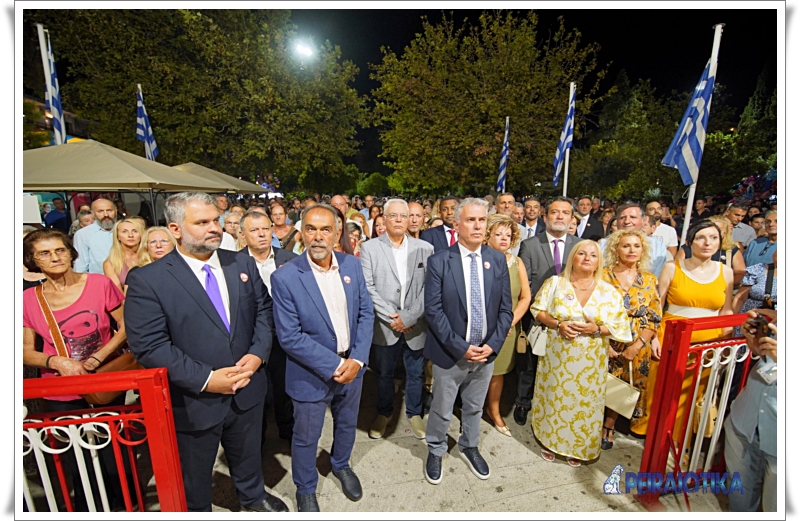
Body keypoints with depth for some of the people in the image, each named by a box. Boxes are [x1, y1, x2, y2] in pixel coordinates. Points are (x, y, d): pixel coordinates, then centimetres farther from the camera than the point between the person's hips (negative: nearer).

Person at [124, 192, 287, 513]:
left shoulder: (242, 264, -3)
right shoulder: (147, 281, -15)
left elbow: (264, 311, 1)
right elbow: (148, 346, -17)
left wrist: (258, 354, -14)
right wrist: (205, 379, -22)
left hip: (248, 391, 4)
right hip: (193, 402, -3)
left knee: (248, 455, 29)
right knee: (194, 477, 24)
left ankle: (253, 496, 58)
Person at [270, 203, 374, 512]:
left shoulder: (352, 265, -6)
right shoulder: (285, 277, -19)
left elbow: (365, 313, -3)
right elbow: (289, 337, -19)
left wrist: (357, 359, -13)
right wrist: (334, 365, -20)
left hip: (352, 365, 4)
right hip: (312, 374, -4)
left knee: (347, 425, 26)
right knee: (306, 437, 19)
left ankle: (341, 465, 57)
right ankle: (305, 490, 48)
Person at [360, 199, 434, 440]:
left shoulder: (425, 248, -1)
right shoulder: (369, 248, -3)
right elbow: (368, 287, -8)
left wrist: (408, 317, -13)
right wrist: (390, 317, -14)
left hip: (415, 326, 1)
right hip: (384, 326, 0)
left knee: (416, 374, 17)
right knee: (384, 374, 18)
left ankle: (414, 413, 42)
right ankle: (384, 413, 43)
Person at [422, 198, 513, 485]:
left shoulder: (498, 260, -2)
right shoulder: (439, 261, -13)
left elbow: (505, 308, 1)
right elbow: (433, 310, -15)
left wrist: (493, 345, -9)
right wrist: (461, 347, -17)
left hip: (486, 352, 4)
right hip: (450, 352, -3)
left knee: (475, 407, 23)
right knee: (441, 409, 16)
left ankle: (469, 447, 49)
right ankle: (436, 451, 43)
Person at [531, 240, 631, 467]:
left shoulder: (609, 292, -2)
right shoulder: (555, 282, -5)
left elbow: (621, 325, -1)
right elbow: (538, 309, -2)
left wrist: (598, 329, -18)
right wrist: (558, 324, -18)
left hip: (590, 361, 1)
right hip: (557, 357, -1)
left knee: (584, 403, 13)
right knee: (554, 398, 11)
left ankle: (579, 447, 35)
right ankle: (550, 441, 32)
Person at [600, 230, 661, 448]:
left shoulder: (650, 280, 4)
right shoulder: (603, 275, -5)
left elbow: (654, 318, 2)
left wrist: (637, 346, -9)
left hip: (636, 347, 2)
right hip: (605, 344, -2)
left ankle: (609, 427, 31)